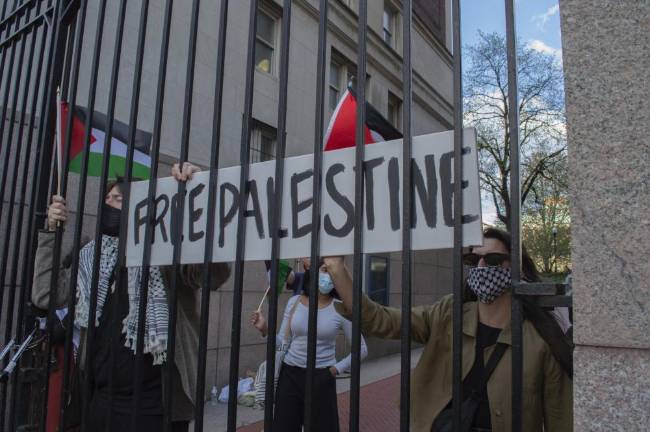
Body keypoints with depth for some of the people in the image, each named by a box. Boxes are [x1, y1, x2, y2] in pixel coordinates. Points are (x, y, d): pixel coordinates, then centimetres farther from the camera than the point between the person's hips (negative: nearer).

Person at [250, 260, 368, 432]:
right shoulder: (294, 302, 0)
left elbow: (361, 349, 0)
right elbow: (283, 342, 3)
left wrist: (337, 369, -4)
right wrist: (265, 329, -12)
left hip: (321, 378, -2)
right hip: (290, 374, 2)